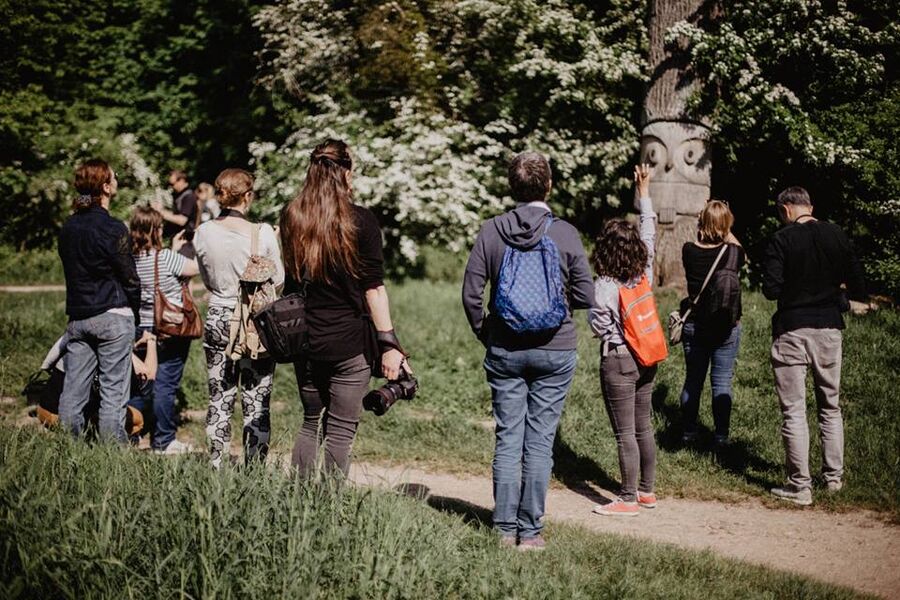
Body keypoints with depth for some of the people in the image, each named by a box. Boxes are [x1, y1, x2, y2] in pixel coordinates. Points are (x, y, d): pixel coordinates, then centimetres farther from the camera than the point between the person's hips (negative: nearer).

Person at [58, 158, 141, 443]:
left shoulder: (68, 227, 9)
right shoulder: (113, 229, -12)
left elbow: (72, 270, 14)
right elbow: (130, 278, -7)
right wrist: (134, 311, 7)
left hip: (77, 316, 6)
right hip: (112, 316, -6)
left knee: (73, 391, 8)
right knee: (113, 392, -2)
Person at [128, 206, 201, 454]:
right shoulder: (166, 258, -17)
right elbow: (196, 268, -8)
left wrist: (173, 250, 21)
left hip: (141, 329, 6)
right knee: (165, 385, 1)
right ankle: (163, 441, 8)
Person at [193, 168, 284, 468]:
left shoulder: (203, 233, -3)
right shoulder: (263, 234, -13)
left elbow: (207, 279, 10)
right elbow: (278, 278, 0)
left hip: (217, 319, 3)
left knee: (220, 399, 10)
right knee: (256, 403, 3)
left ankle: (216, 467, 13)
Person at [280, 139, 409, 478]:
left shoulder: (291, 217, 2)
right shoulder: (361, 221, -11)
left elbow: (291, 280, 12)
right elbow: (373, 288, -11)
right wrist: (388, 343, -9)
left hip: (304, 339, 5)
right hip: (349, 342, -4)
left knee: (311, 423, 18)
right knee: (341, 431, 3)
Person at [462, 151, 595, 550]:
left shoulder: (491, 232, -4)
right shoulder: (565, 234, -8)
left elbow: (471, 294, -3)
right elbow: (585, 297, -5)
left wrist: (484, 334, 12)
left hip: (504, 351, 1)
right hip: (554, 351, -1)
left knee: (507, 439, 8)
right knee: (540, 442, 3)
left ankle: (505, 529, 11)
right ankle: (531, 531, 6)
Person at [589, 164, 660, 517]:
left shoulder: (604, 286, -18)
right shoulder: (644, 274, -1)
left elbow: (599, 328, -14)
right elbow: (650, 232, 12)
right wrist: (644, 193, 19)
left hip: (618, 360, -7)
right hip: (646, 358, 7)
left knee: (625, 433, -2)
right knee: (643, 426, 16)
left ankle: (629, 499, 3)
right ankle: (647, 490, 25)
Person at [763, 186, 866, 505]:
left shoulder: (782, 240, -9)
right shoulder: (837, 236, 2)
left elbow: (771, 290, -14)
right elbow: (858, 288, 2)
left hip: (792, 331, -4)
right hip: (829, 328, 4)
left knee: (794, 411, 1)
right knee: (830, 406, 18)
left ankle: (799, 486, 1)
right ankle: (834, 476, 24)